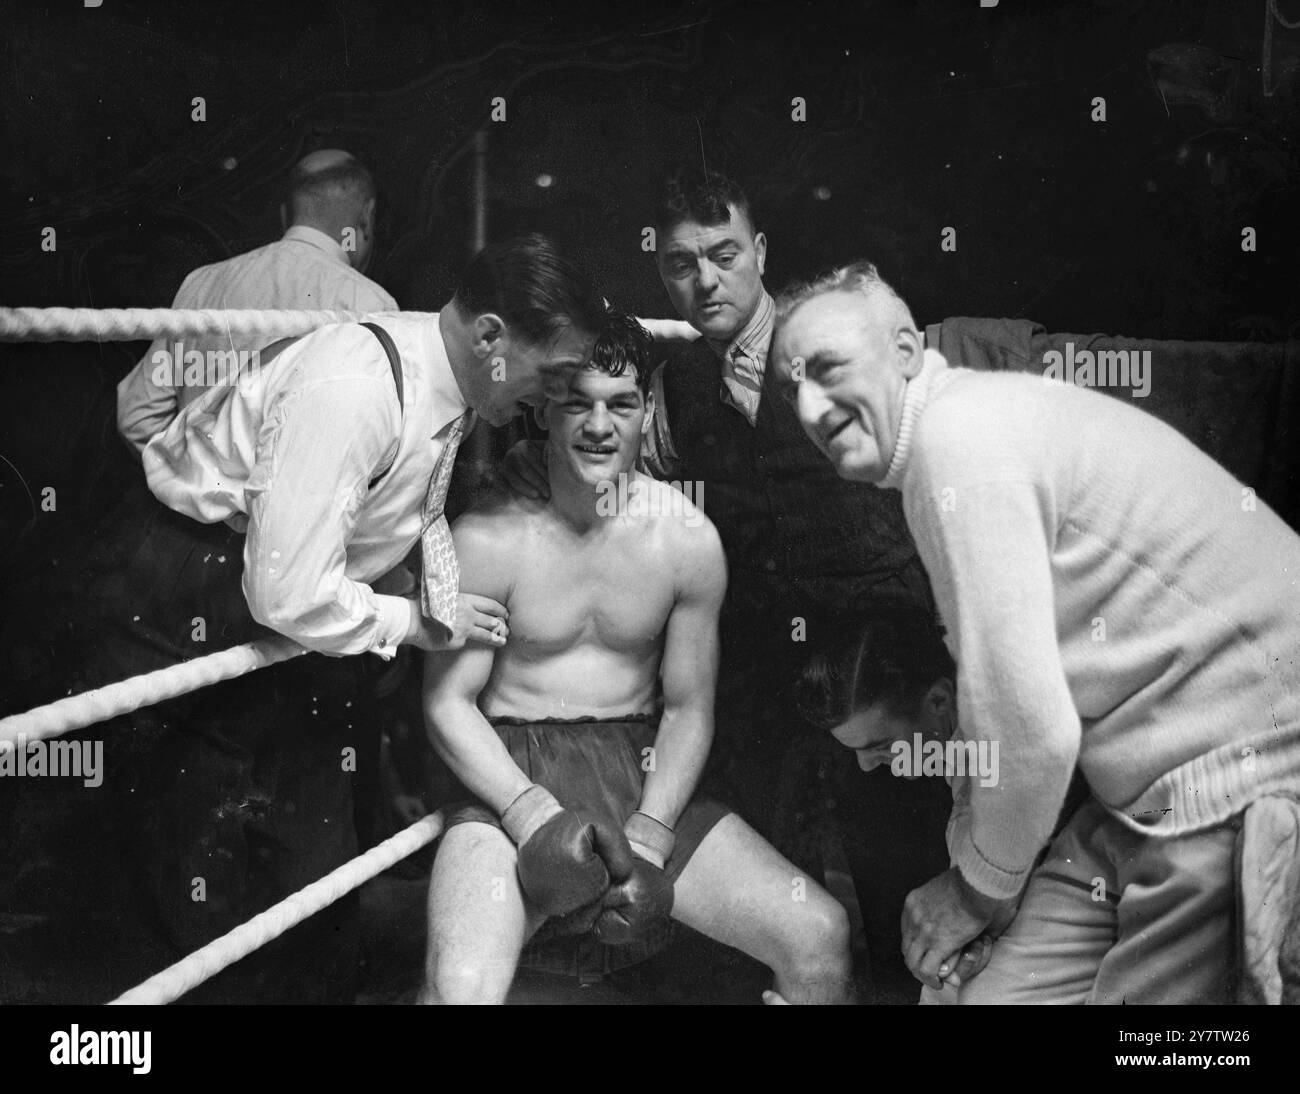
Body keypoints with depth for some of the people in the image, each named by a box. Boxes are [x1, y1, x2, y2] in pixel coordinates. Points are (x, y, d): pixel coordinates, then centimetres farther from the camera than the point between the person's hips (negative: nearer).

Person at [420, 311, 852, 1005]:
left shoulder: (688, 540, -2)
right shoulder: (487, 539, -10)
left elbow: (688, 710, 4)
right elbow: (447, 702, -4)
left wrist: (648, 841, -10)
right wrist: (534, 814, -17)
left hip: (641, 772, 3)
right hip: (509, 774, -3)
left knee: (819, 936, -10)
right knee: (461, 986, -31)